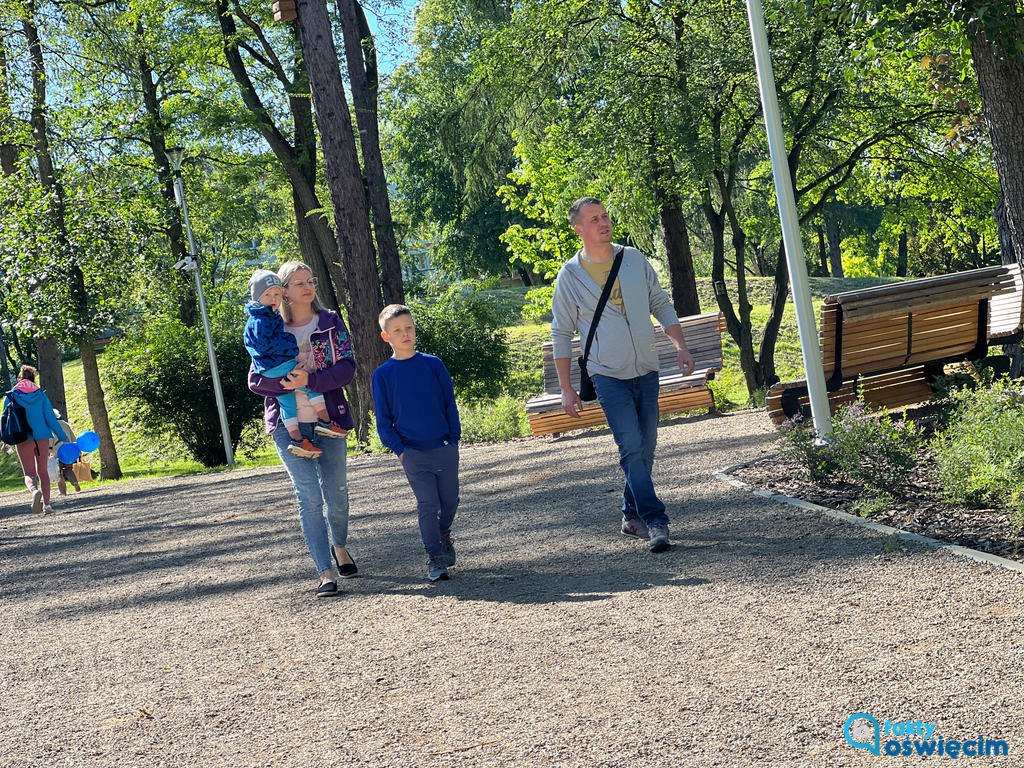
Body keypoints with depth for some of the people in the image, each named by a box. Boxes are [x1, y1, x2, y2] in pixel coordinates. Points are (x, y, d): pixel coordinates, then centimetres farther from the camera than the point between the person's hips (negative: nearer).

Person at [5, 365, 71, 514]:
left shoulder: (12, 396, 1)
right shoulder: (40, 395, 2)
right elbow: (51, 418, 0)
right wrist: (63, 437, 5)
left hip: (22, 439, -1)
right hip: (42, 437, 1)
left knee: (29, 473, 1)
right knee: (43, 471, 13)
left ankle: (34, 490, -32)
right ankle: (46, 505, 11)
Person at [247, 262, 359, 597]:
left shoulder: (331, 322, 5)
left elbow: (347, 368, -6)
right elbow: (255, 380, 1)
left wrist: (310, 380, -20)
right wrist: (289, 383, -17)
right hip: (288, 424, -1)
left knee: (336, 494, 6)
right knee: (309, 497, -7)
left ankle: (339, 546, 37)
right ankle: (326, 572, -2)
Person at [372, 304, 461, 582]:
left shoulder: (433, 364, 3)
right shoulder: (383, 375, -1)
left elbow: (450, 403, 8)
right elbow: (384, 420, 3)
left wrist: (454, 439, 1)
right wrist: (399, 449, -5)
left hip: (445, 449, 2)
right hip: (413, 453, -2)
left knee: (450, 500, 10)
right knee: (428, 505, -3)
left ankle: (443, 534, 38)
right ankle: (435, 558, 6)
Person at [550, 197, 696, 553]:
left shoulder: (634, 259, 5)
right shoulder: (570, 276, -3)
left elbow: (661, 304, 13)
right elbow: (561, 334, 2)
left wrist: (680, 346, 0)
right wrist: (566, 389, 0)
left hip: (646, 370, 4)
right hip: (608, 375, -4)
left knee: (645, 448, 8)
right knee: (632, 447, -15)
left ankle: (632, 516, 23)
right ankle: (655, 520, -13)